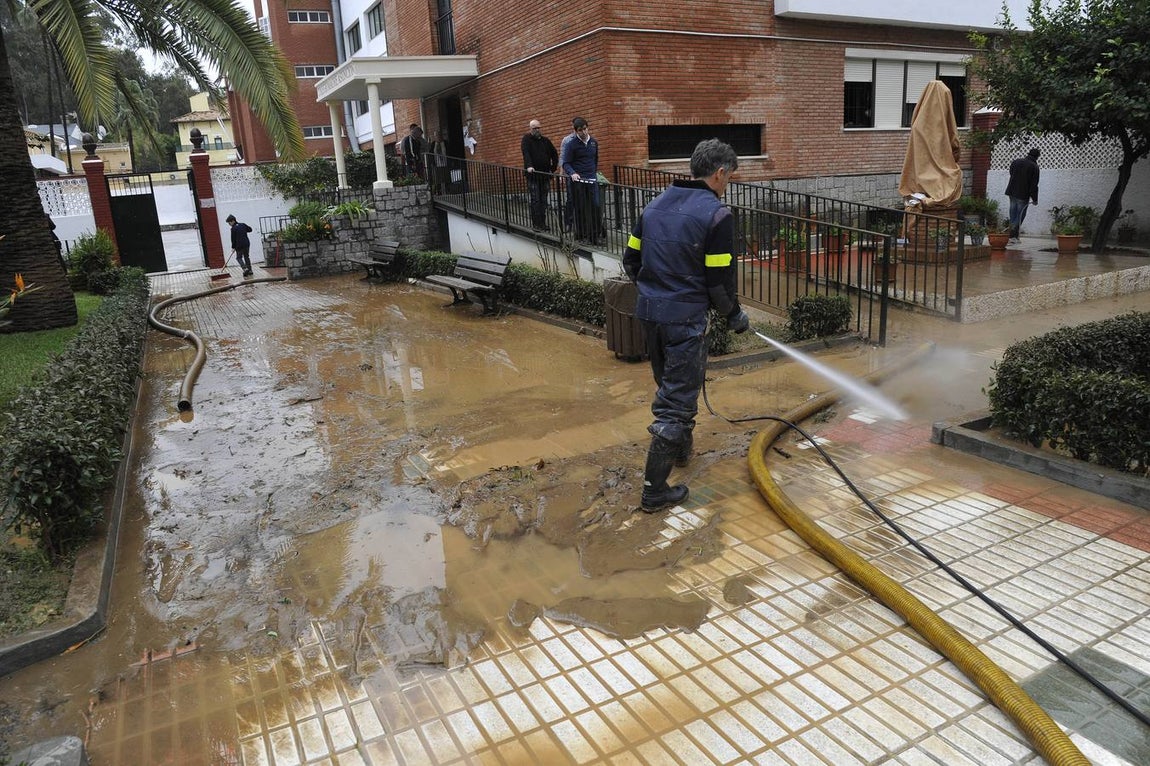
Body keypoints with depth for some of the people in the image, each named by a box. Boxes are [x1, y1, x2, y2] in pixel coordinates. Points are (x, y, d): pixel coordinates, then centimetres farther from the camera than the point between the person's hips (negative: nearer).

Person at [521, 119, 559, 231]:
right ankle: (536, 225, -5)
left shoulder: (546, 140, 14)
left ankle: (543, 223, 12)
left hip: (545, 175, 4)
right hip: (532, 175, -4)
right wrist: (529, 166, -32)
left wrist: (553, 168, 10)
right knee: (535, 201, -8)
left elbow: (554, 155, 20)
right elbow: (526, 153, -16)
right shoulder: (527, 139, 0)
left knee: (544, 201, 6)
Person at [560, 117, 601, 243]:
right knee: (580, 208, -1)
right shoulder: (571, 143, -5)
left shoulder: (594, 143, 9)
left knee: (595, 206, -3)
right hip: (577, 180, -4)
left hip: (592, 180, 4)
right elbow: (566, 163, -7)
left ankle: (593, 236, 4)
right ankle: (580, 234, 9)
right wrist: (572, 173, -23)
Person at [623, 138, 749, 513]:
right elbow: (719, 279, -12)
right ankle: (655, 489, 2)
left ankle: (681, 447, 46)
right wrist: (736, 316, 5)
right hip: (685, 317, -7)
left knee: (669, 385, 25)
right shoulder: (716, 213, -12)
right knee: (677, 399, 0)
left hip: (648, 312, 7)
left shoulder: (655, 205, 9)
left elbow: (631, 262, 13)